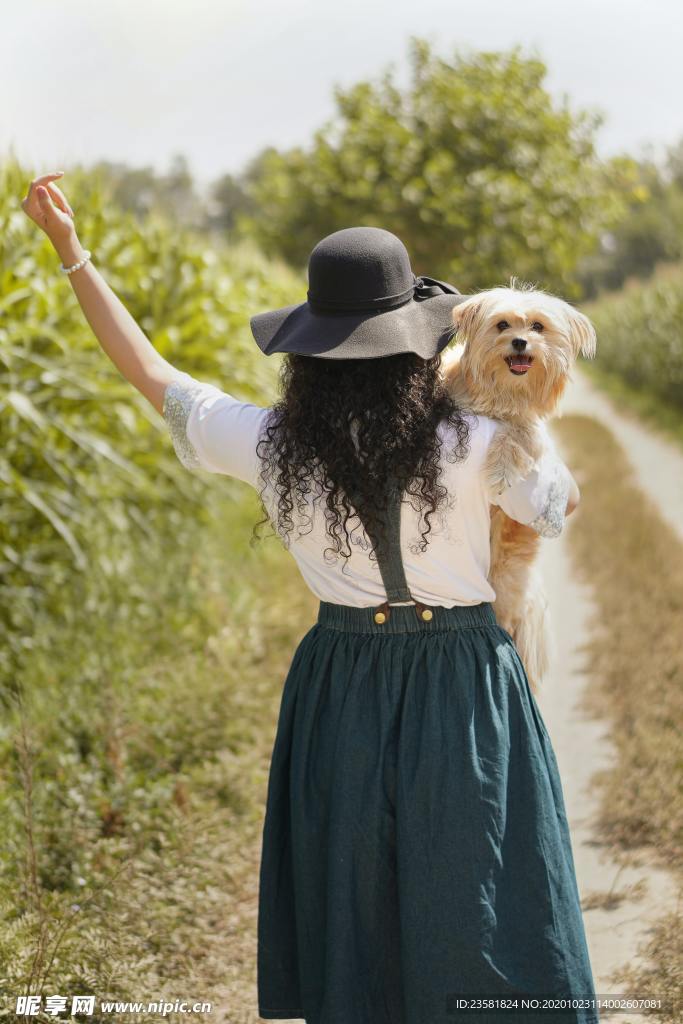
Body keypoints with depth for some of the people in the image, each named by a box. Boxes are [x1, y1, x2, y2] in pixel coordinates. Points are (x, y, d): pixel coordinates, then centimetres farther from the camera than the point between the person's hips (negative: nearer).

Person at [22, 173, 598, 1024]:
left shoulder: (272, 446, -10)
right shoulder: (473, 449, -15)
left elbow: (151, 373, 1)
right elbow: (565, 503, 4)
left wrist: (69, 247, 9)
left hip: (341, 690, 3)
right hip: (462, 684, -2)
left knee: (351, 903, 17)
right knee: (477, 908, 8)